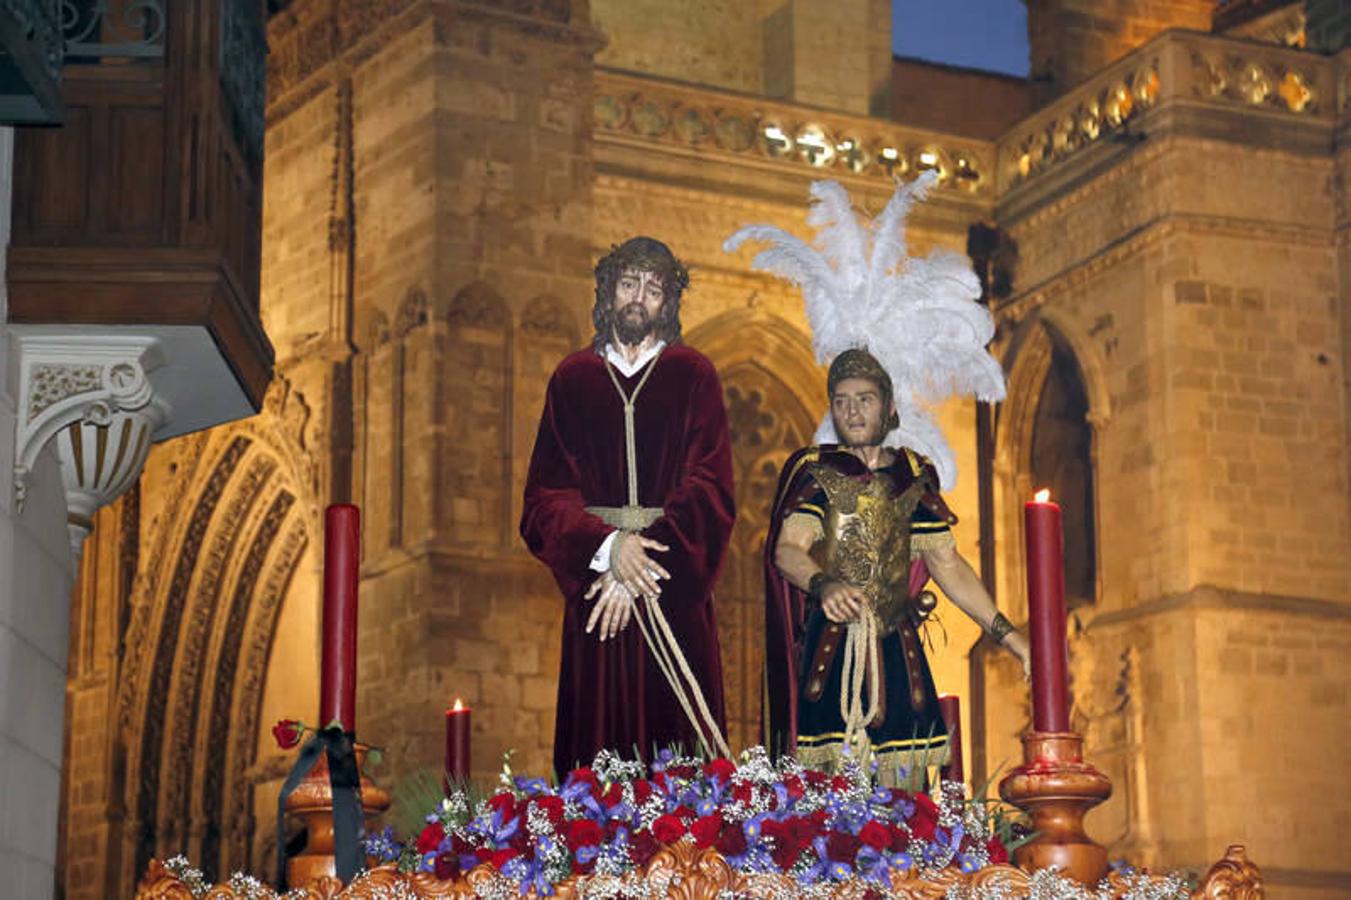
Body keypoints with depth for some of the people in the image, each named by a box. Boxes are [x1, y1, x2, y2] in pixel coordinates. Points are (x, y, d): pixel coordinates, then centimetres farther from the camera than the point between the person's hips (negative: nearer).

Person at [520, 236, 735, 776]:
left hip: (676, 591, -1)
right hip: (593, 567, 1)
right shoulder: (572, 379, 10)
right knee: (600, 734, -3)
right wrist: (609, 549, -16)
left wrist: (643, 563, -14)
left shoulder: (693, 376, 7)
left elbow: (710, 488, -4)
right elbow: (547, 493, 2)